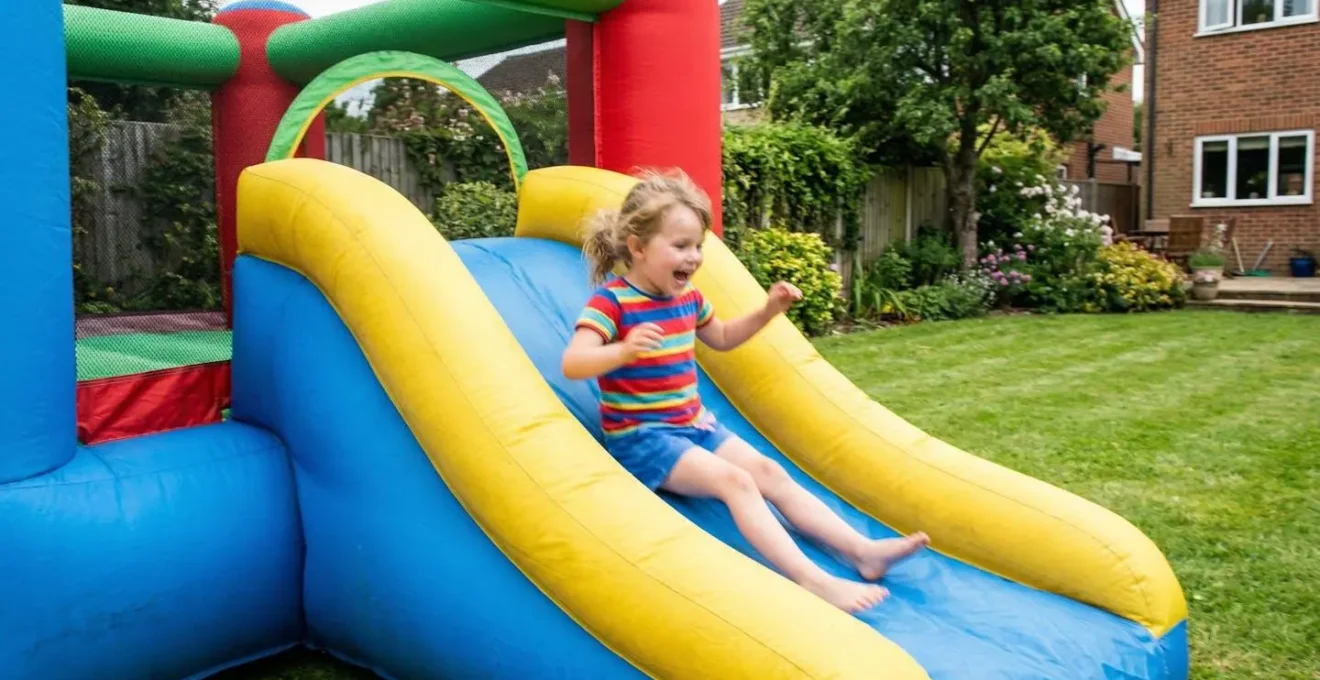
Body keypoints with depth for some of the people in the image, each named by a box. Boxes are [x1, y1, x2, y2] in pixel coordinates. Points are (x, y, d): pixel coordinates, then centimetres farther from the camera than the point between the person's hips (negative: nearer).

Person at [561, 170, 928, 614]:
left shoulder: (687, 297, 6)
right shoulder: (610, 301, -16)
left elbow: (721, 339, 26)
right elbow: (572, 364, -31)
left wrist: (767, 312, 10)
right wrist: (623, 350, -51)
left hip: (694, 425, 8)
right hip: (640, 436, -8)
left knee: (768, 472, -5)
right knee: (734, 480, -25)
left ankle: (862, 550, -7)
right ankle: (814, 580, -31)